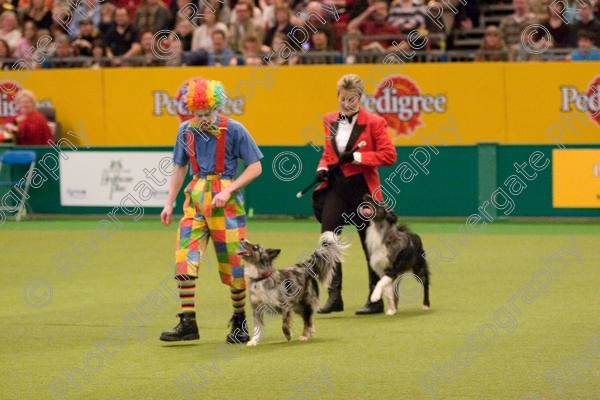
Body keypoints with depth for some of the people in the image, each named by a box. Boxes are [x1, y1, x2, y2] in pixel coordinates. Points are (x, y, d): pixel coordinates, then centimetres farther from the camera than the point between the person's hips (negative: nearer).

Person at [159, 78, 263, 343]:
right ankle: (188, 323, -6)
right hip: (196, 197, 4)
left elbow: (255, 167, -7)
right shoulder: (186, 131, 4)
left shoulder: (234, 130, -9)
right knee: (184, 259, -9)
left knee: (232, 263, 1)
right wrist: (169, 203, 11)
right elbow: (180, 168, 16)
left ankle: (240, 322, 19)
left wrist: (228, 191, -16)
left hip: (226, 199, -4)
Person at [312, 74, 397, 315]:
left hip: (362, 189, -4)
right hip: (335, 187, 5)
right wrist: (322, 168, 3)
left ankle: (376, 300, 11)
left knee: (371, 245, 3)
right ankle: (334, 297, -1)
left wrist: (357, 157, -17)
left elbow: (389, 155, -10)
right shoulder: (330, 121, 10)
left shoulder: (374, 123, -5)